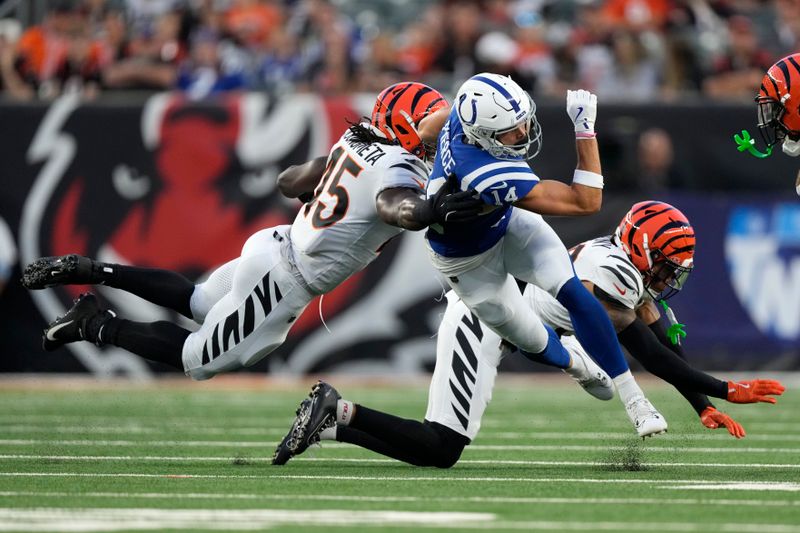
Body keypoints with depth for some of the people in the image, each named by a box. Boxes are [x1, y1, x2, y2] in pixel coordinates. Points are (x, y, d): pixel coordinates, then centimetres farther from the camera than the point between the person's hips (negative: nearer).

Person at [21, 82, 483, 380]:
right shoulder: (398, 168, -21)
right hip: (288, 280, -9)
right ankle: (98, 326, 10)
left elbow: (289, 182, 16)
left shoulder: (356, 144, 5)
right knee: (198, 361, 7)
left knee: (196, 301, 34)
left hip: (279, 245, 9)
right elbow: (394, 206, -45)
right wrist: (429, 211, -59)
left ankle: (85, 271, 29)